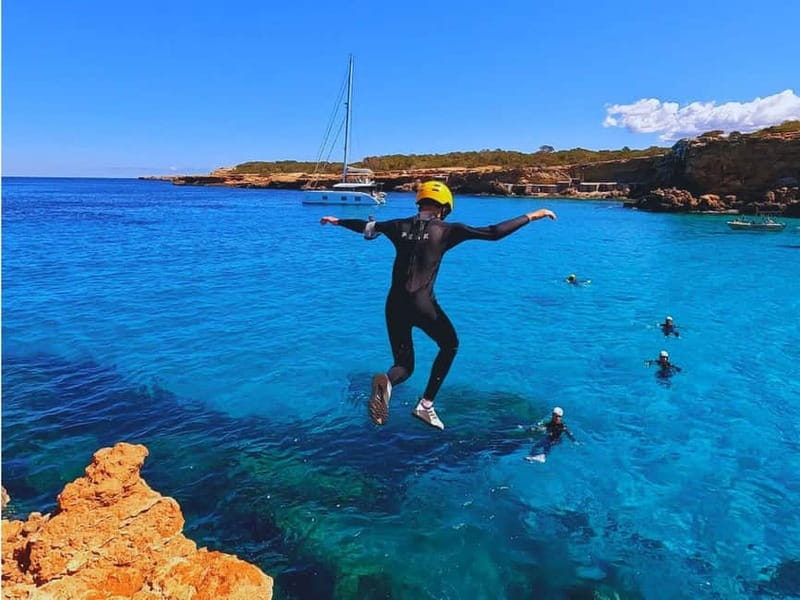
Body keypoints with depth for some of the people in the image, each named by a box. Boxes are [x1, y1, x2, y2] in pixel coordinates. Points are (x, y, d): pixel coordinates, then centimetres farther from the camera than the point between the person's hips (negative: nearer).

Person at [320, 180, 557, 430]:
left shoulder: (400, 226, 10)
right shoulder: (445, 230, -2)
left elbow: (365, 226, 24)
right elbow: (494, 233, -7)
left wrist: (337, 221, 43)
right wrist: (531, 216, 3)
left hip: (394, 304, 4)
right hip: (422, 305, -4)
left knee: (404, 366, 16)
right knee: (449, 345, 24)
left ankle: (386, 381, -23)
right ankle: (425, 405, 16)